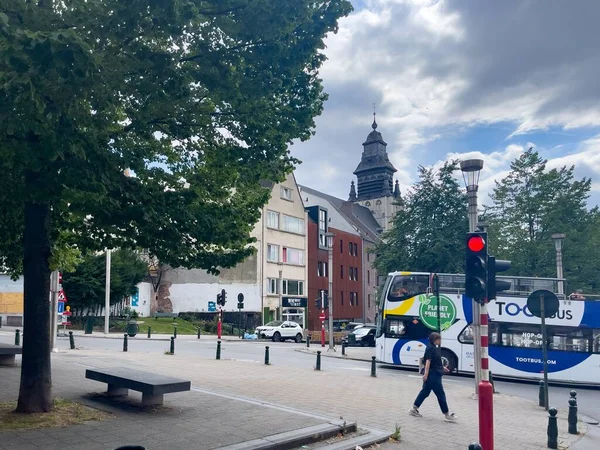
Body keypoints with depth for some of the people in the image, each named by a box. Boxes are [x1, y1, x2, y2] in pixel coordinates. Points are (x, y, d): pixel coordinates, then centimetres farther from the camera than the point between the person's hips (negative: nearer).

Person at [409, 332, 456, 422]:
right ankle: (447, 414, 5)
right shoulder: (430, 348, -16)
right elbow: (428, 361, -25)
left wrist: (442, 367, 32)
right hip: (432, 374, -10)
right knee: (441, 394, -3)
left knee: (425, 391, 15)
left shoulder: (434, 348, 14)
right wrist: (426, 373, -32)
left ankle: (414, 409, 21)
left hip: (435, 374, 10)